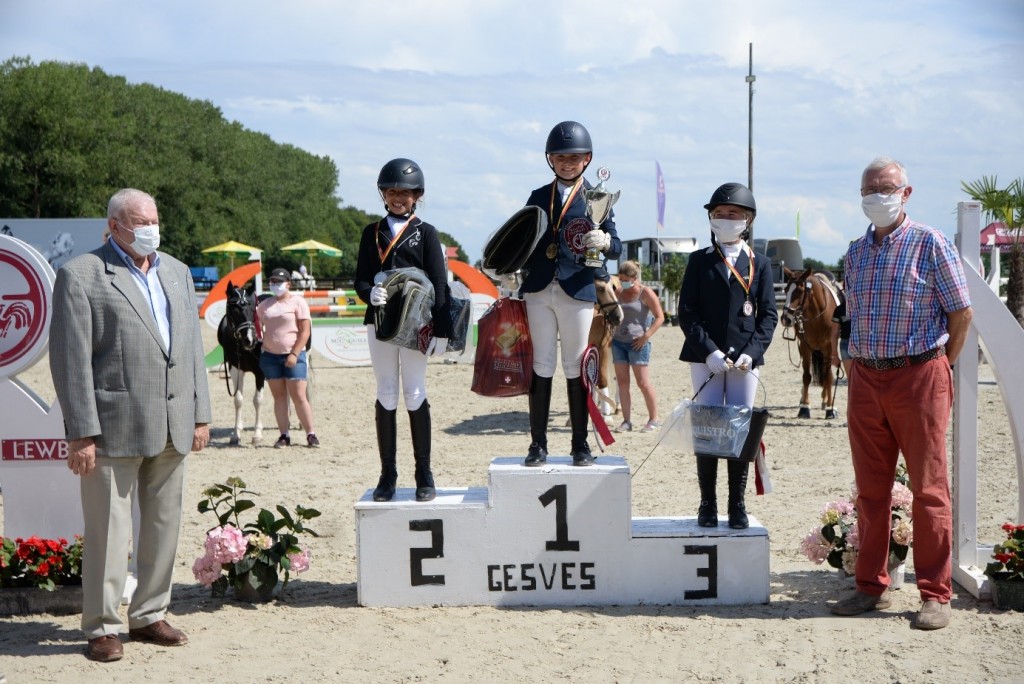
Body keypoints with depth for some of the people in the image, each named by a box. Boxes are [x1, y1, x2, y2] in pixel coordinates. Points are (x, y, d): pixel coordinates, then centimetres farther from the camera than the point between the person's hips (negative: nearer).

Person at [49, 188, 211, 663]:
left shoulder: (177, 273, 15)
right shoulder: (81, 276, -4)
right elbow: (71, 359, -8)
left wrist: (199, 415, 11)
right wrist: (81, 432, -12)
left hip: (171, 427, 6)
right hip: (114, 427, -6)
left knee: (163, 526, 12)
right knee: (108, 531, 1)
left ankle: (149, 615, 25)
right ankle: (102, 627, 13)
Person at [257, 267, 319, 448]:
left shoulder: (297, 302, -3)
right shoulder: (265, 304, 12)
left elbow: (305, 331, -8)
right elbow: (258, 324, 20)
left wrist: (294, 354, -15)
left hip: (293, 355, -4)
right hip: (270, 355, 4)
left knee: (298, 396, -6)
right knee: (279, 396, 6)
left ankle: (311, 434, 2)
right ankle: (284, 435, 10)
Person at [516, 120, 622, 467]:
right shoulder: (538, 197, 13)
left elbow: (616, 247, 0)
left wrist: (604, 241, -21)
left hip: (577, 293, -2)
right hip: (538, 291, 2)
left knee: (575, 368, 2)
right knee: (541, 366, 4)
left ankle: (580, 444, 10)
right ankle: (538, 444, 9)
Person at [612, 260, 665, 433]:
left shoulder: (645, 293, -5)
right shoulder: (620, 293, 12)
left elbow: (660, 317, -8)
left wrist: (645, 336, -15)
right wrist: (611, 334, 11)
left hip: (637, 343, -6)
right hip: (618, 341, 6)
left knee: (643, 383, -5)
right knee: (622, 382, 3)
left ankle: (654, 420, 5)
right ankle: (626, 421, 7)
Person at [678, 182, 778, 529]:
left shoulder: (759, 264, 10)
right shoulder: (699, 261, 7)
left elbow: (768, 314, 6)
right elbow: (686, 311, 0)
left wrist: (752, 352, -11)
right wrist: (709, 352, -12)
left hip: (745, 360, 1)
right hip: (705, 359, -1)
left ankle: (737, 505, 10)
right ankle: (708, 504, 8)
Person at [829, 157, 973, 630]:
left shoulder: (930, 244, -4)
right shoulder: (856, 252, 13)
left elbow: (962, 312, -2)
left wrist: (938, 368, 1)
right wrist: (861, 364, 12)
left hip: (919, 377, -5)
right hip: (865, 379, 5)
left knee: (929, 489, -1)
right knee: (870, 489, 9)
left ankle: (935, 595, 5)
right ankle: (872, 586, 18)